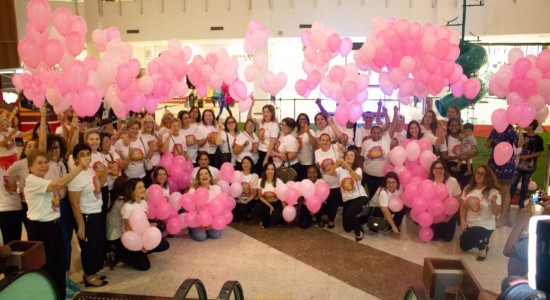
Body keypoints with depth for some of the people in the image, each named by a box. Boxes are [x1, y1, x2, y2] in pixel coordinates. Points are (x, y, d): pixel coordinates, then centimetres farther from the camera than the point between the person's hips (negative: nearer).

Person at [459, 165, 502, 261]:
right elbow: (463, 206, 5)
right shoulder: (468, 188, -1)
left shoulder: (493, 192, -15)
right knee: (464, 247, 14)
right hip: (469, 224, 6)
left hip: (484, 226, -6)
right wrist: (462, 220, -7)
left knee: (465, 240, -30)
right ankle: (482, 242, 40)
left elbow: (497, 213, -17)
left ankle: (482, 247, 4)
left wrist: (493, 202, -36)